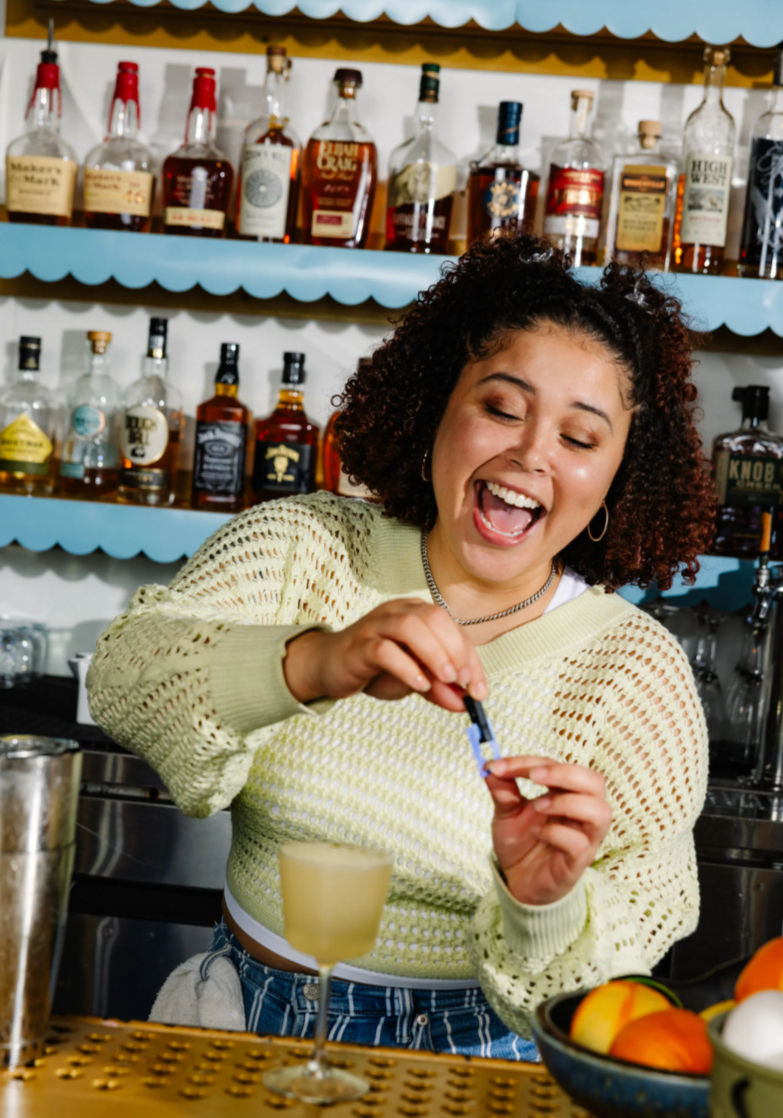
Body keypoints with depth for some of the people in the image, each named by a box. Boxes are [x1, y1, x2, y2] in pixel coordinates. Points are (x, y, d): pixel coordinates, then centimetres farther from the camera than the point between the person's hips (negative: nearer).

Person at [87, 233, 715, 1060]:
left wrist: (545, 905, -28)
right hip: (246, 1017, 3)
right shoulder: (300, 545, -3)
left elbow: (634, 949, -7)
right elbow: (121, 675, -18)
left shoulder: (635, 673, -7)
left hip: (476, 1057, -2)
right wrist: (310, 664, -35)